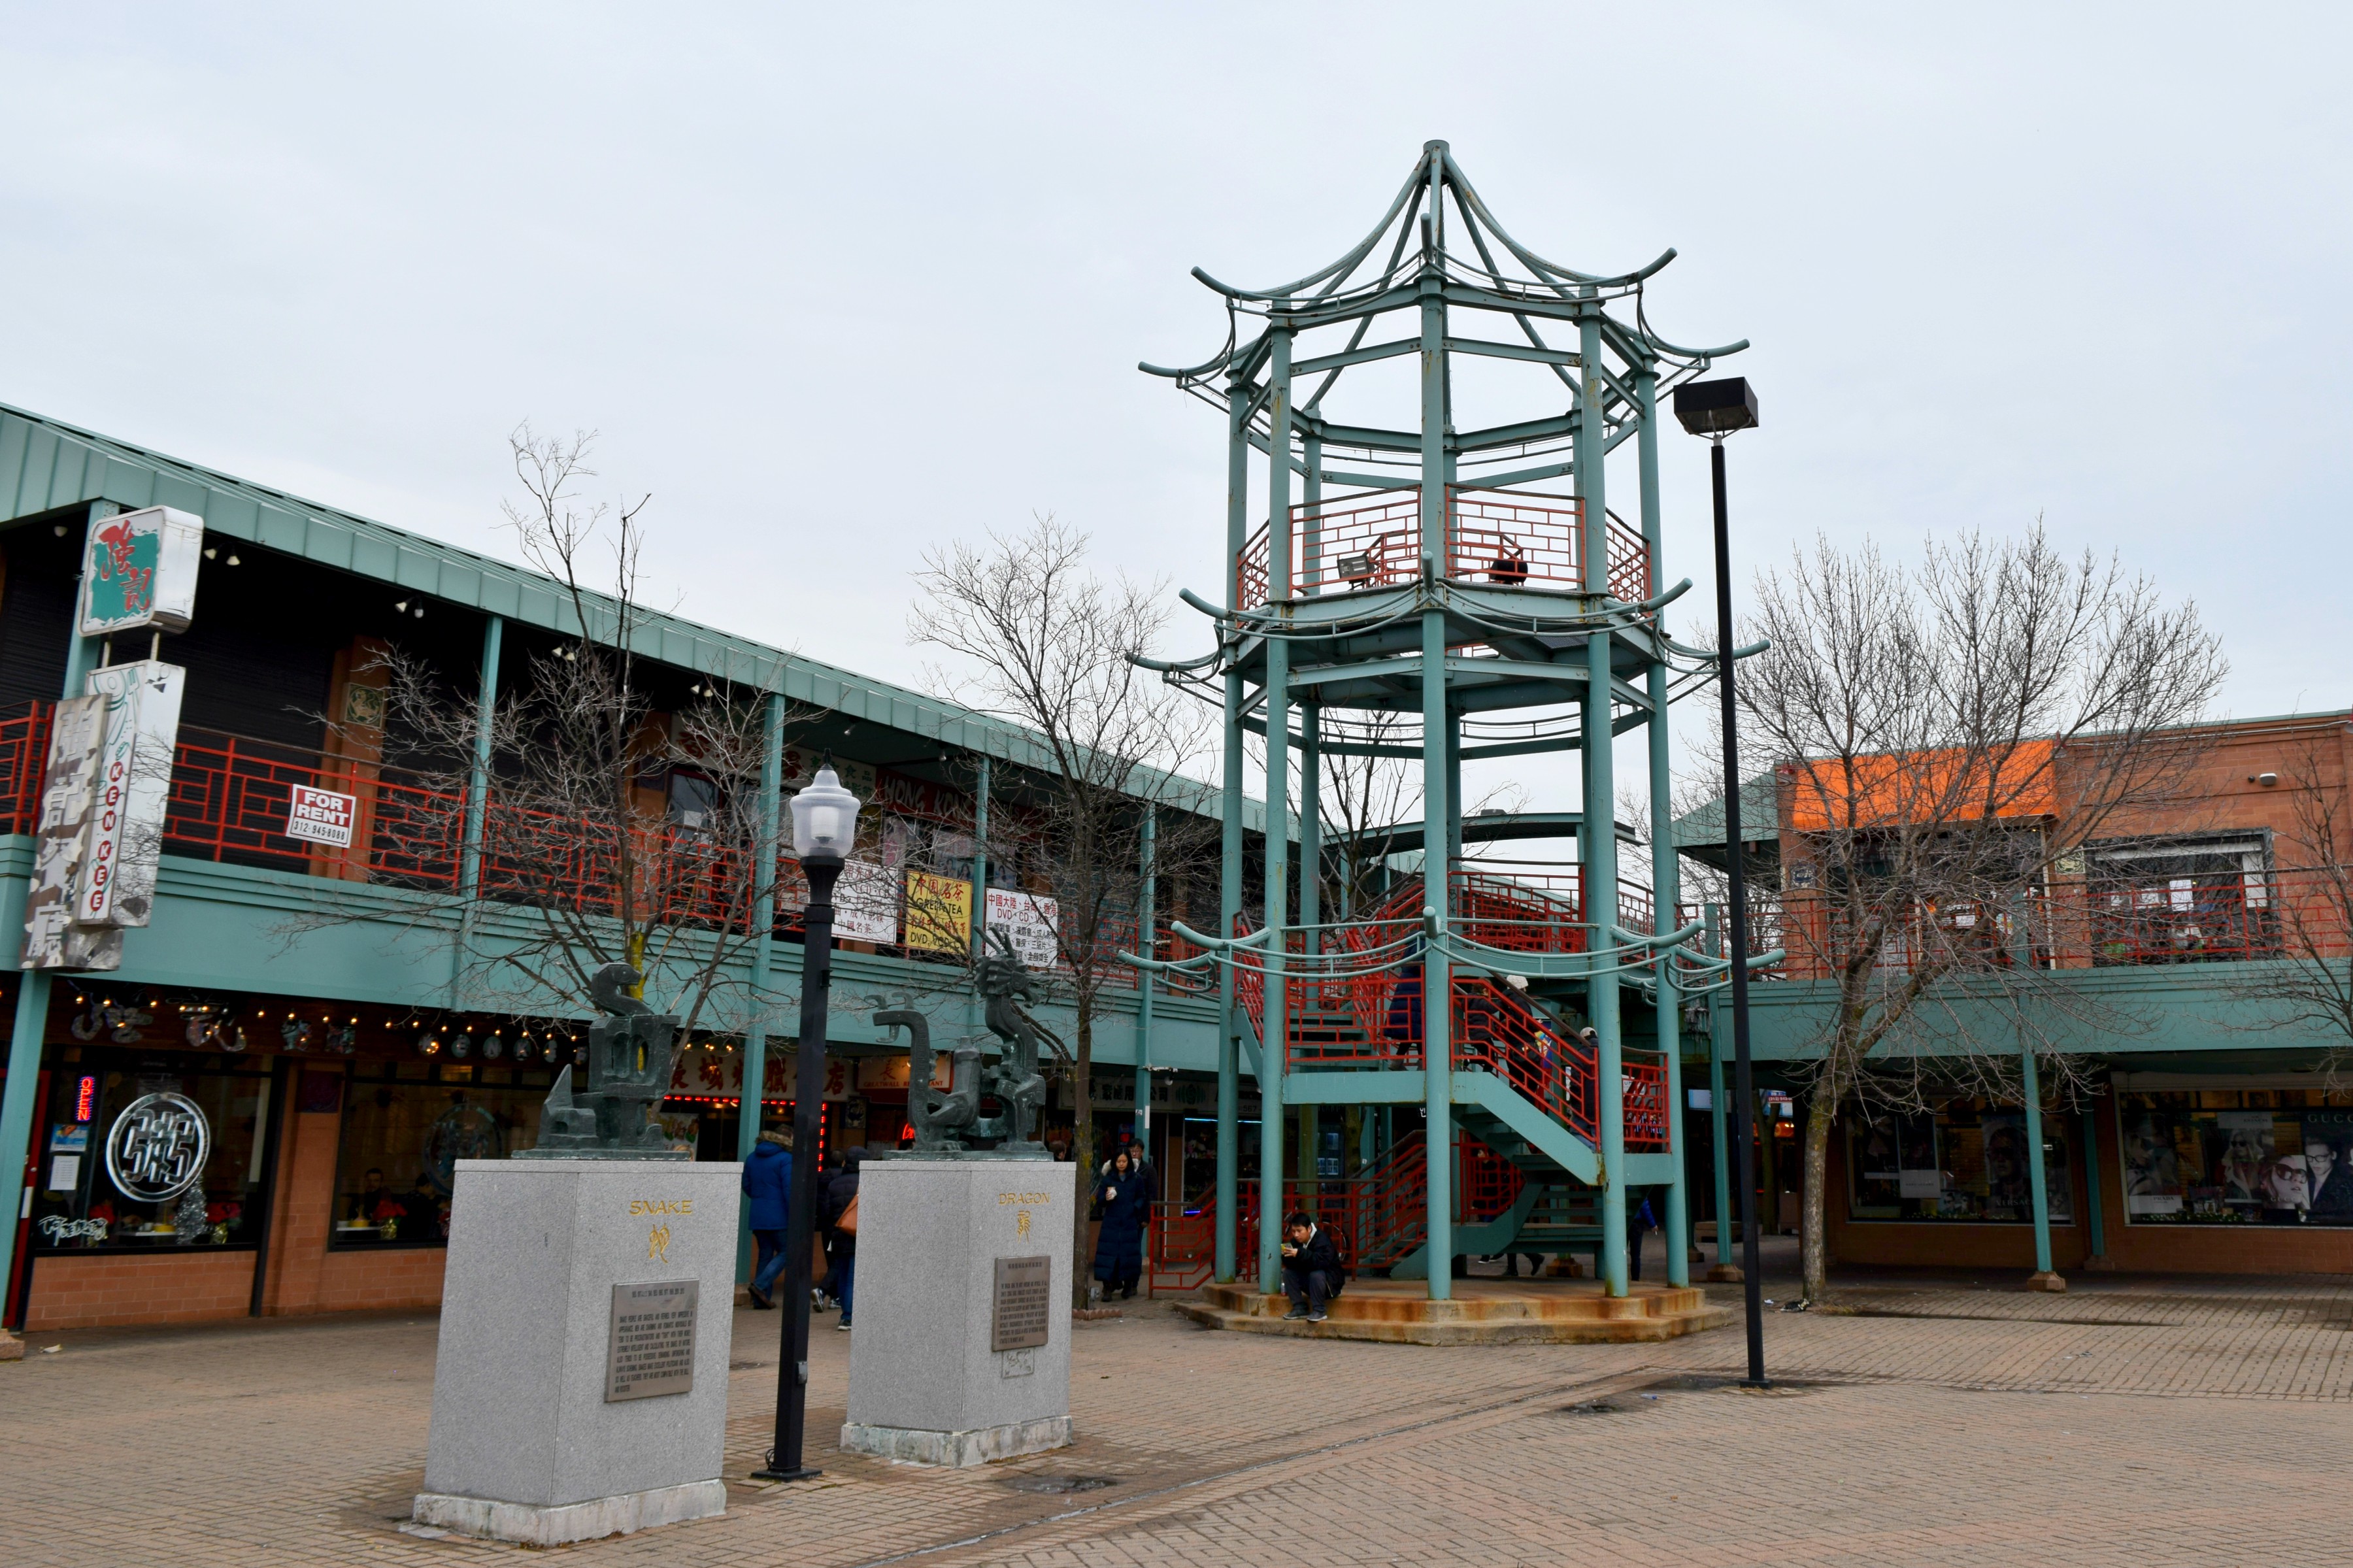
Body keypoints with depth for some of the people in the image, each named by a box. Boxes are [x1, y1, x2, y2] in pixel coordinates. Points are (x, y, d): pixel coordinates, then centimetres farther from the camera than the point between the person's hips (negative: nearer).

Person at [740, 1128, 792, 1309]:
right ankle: (761, 1285, -12)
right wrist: (794, 1217, -15)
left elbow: (746, 1186, 16)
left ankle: (760, 1300, 8)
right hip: (778, 1217, -7)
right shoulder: (785, 1159, -11)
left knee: (765, 1254, 12)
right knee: (785, 1252, 4)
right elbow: (789, 1190, -17)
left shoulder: (752, 1158, 11)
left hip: (757, 1217, 7)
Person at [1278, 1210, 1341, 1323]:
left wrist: (1300, 1254, -46)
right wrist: (1287, 1256, -29)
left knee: (1316, 1275, -37)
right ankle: (1300, 1308, -10)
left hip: (1330, 1281, -7)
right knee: (1288, 1272, -12)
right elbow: (1290, 1264, -6)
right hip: (1307, 1279, 7)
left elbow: (1321, 1262, -39)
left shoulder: (1322, 1240, -23)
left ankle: (1319, 1311, -24)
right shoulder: (1295, 1241, -1)